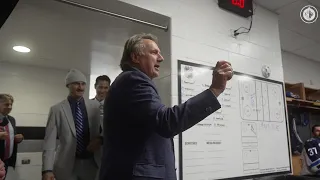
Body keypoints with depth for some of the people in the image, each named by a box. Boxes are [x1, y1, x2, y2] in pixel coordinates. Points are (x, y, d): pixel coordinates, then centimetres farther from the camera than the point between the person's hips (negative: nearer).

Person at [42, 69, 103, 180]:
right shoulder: (56, 109, -5)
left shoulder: (94, 108, 0)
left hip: (91, 164, 2)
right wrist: (47, 169, -14)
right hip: (66, 166, -1)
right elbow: (49, 141, -7)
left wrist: (100, 139, -11)